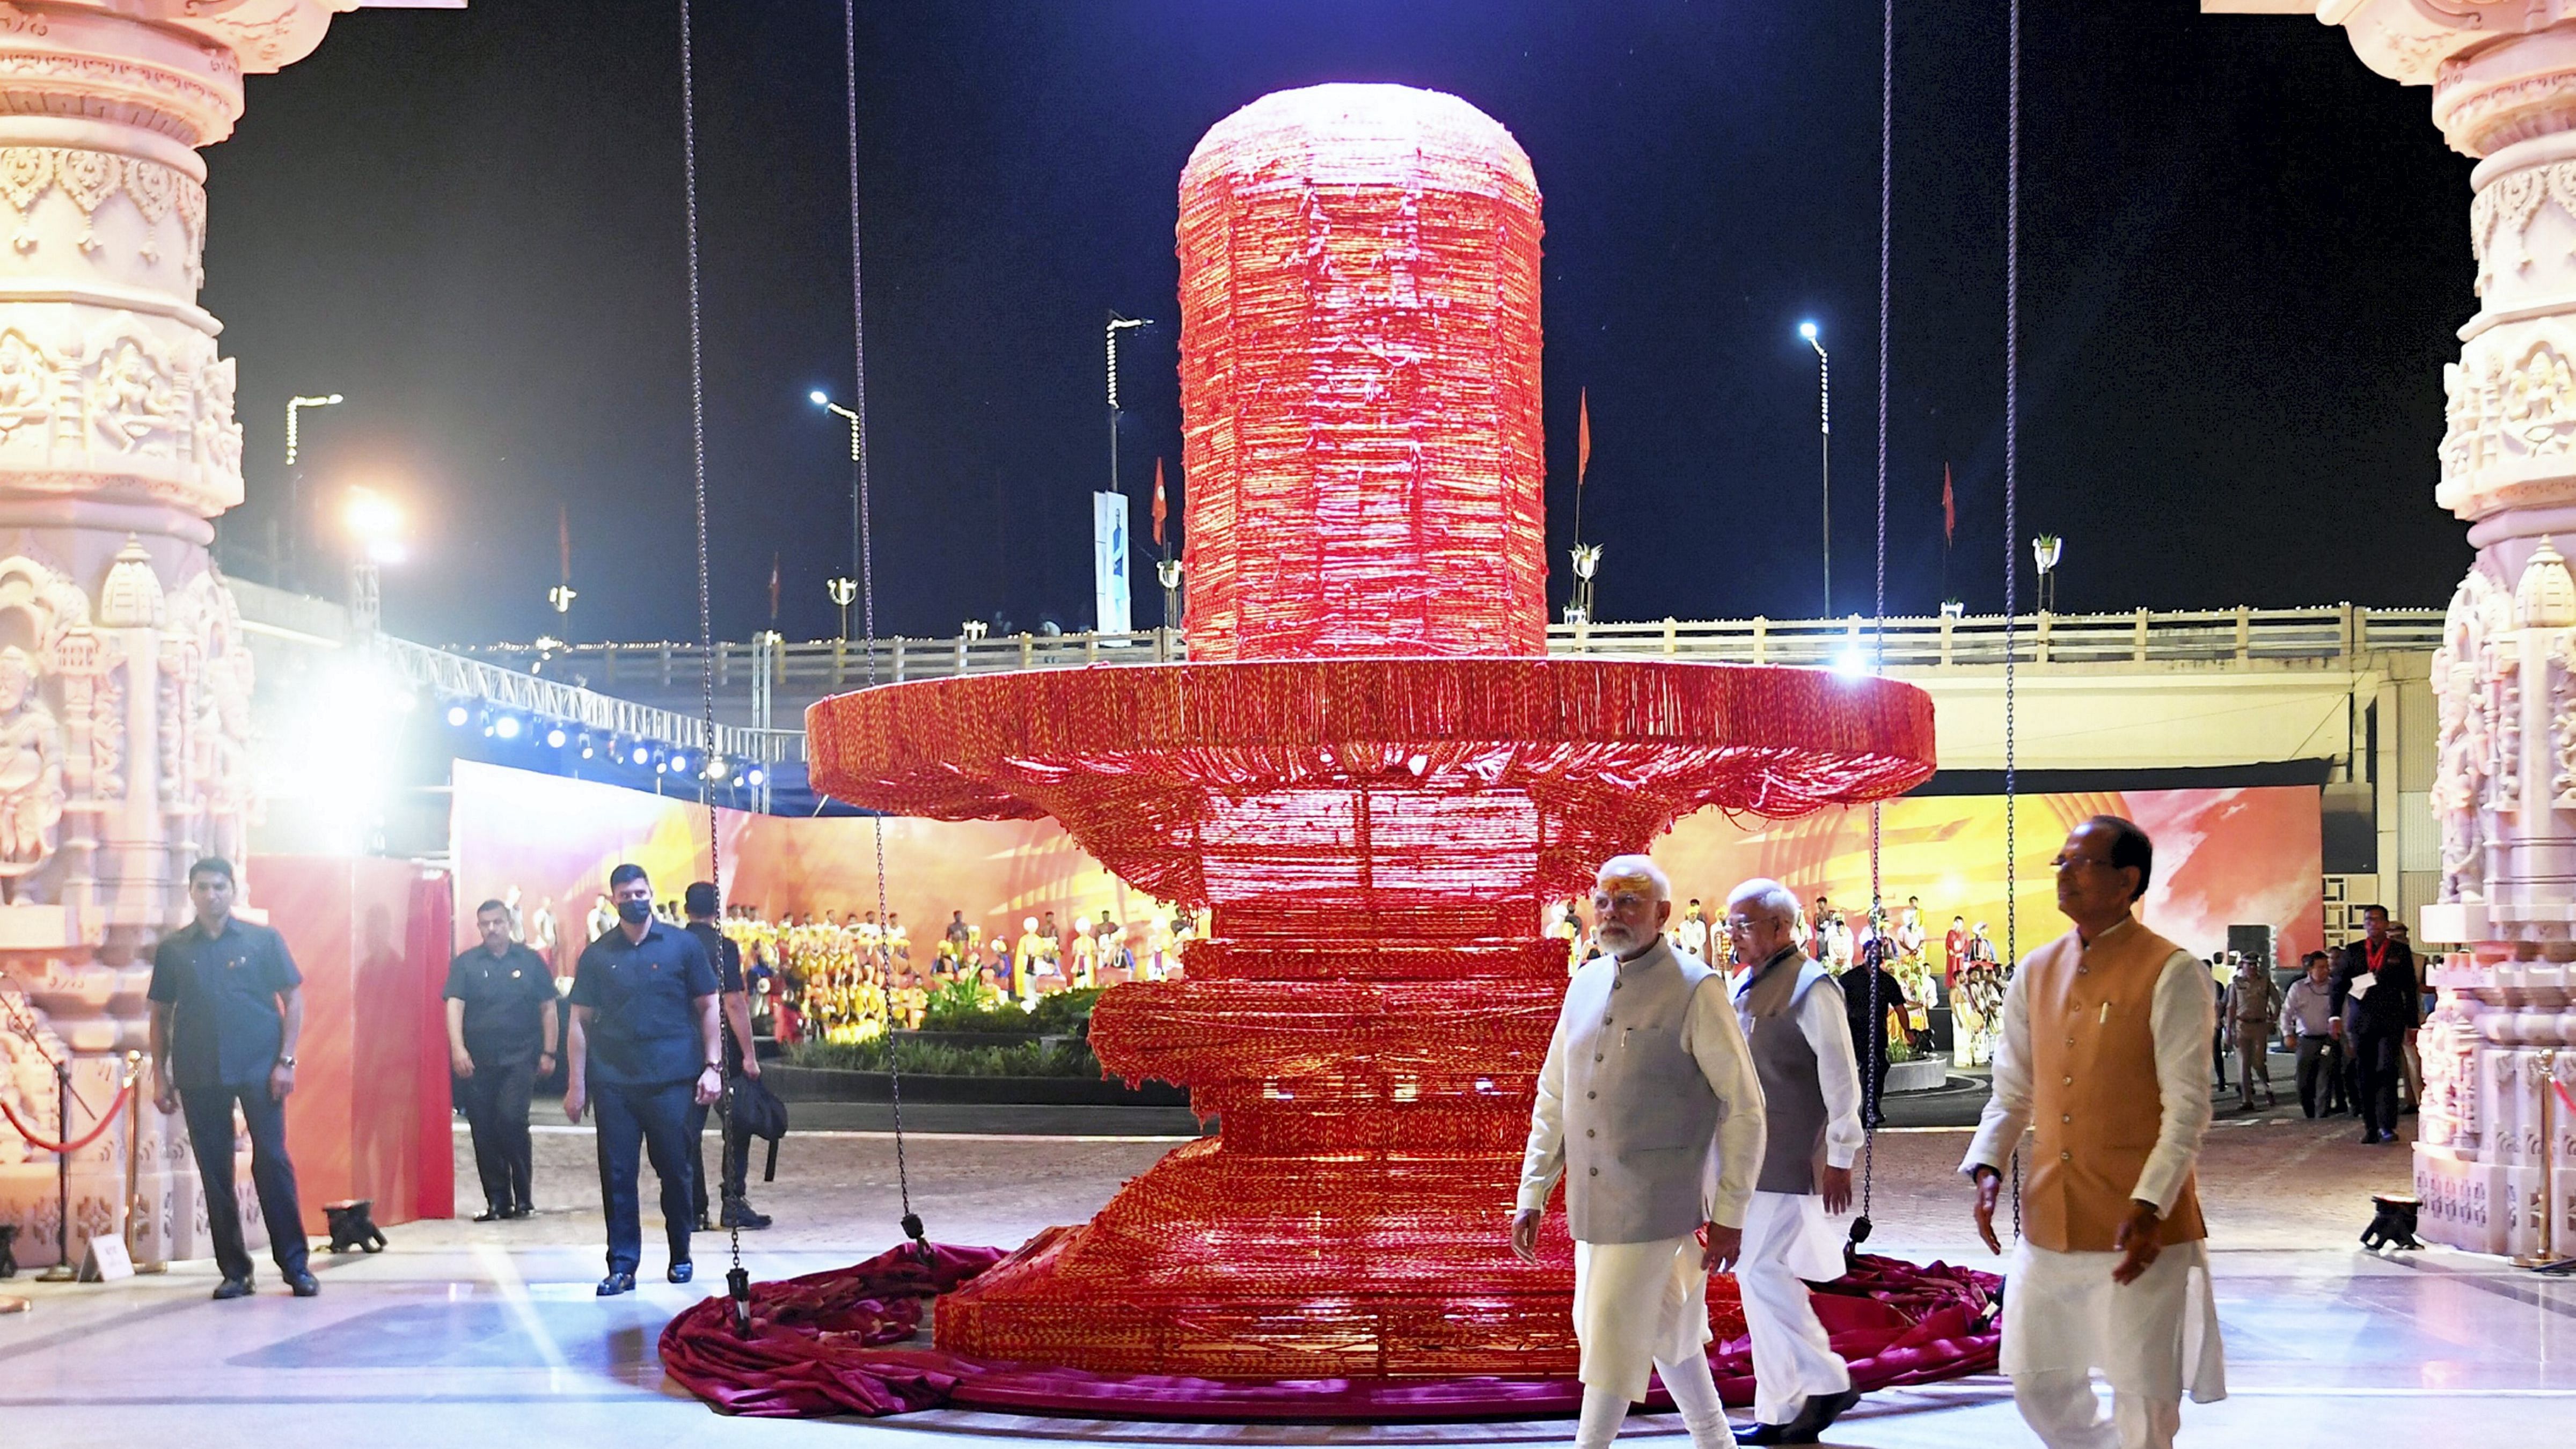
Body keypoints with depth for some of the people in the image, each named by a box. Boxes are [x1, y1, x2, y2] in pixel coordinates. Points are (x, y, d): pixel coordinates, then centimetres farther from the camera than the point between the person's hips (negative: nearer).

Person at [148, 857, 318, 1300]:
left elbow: (293, 999, 2)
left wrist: (286, 1062, -6)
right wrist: (160, 1076, 6)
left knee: (272, 1163, -5)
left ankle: (295, 1264, 2)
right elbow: (161, 1014, 12)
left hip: (259, 1070, -2)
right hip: (199, 1077, 2)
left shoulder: (263, 941, 3)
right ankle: (233, 1271, 10)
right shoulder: (173, 949, 8)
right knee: (214, 1171, 4)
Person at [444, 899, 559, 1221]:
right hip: (477, 1061, 2)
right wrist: (457, 1048, -16)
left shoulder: (530, 961, 7)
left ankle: (523, 1195, -2)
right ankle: (497, 1201, 10)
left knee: (511, 1119, -17)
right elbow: (454, 1005, -3)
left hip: (520, 1058, -2)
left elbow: (548, 1009, 9)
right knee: (484, 1131, 2)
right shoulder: (465, 963, 6)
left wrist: (548, 1052, 3)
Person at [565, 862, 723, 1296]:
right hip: (614, 1081, 1)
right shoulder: (597, 954, 8)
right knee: (617, 1174, 0)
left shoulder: (682, 945, 4)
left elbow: (708, 1007, 6)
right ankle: (622, 1267, 5)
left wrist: (712, 1065, -3)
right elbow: (580, 1020, 8)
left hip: (671, 1079, -1)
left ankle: (680, 1256, 22)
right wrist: (577, 1084, 2)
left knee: (675, 1169, 5)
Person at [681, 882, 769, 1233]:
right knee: (736, 1127, 5)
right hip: (724, 1048, -4)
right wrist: (749, 1055, -14)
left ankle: (693, 1210, 6)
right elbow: (734, 1003, -16)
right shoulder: (723, 947, -11)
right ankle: (733, 1203, -1)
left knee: (689, 1128, 7)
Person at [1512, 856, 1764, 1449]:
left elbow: (1744, 1107, -9)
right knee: (1666, 1328, 17)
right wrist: (1532, 1195, 9)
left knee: (1612, 1332, -8)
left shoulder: (1696, 991, -10)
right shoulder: (1586, 985, 9)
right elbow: (1552, 1100, 14)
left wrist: (1730, 1214, -11)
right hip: (1594, 1202, 7)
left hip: (1657, 1202, -7)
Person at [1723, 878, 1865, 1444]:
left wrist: (1840, 1157, -16)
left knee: (1763, 1270, -12)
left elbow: (1840, 1078, -14)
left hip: (1789, 1162, -9)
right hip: (1749, 1160, 9)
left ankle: (1827, 1381, 1)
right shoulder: (1745, 986, 13)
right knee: (1758, 1275, 10)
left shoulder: (1810, 988, -12)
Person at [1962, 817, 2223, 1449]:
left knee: (2143, 1398, 1)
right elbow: (2012, 1091, 14)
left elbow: (2188, 1107, -13)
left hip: (2137, 1228, -6)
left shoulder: (2171, 974, -9)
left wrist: (2149, 1206, -22)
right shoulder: (2035, 973, 9)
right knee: (2038, 1385, 11)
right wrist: (1988, 1167, -3)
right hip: (2049, 1222, 6)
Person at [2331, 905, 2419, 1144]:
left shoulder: (2401, 951, 8)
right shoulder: (2352, 951, 10)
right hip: (2361, 1022, 2)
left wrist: (2413, 1023, 7)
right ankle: (2371, 1128, 9)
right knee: (2365, 1076, 3)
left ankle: (2387, 1127, -12)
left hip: (2391, 1022, -2)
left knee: (2386, 1071, -12)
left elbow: (2410, 990, 9)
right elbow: (2338, 985, 8)